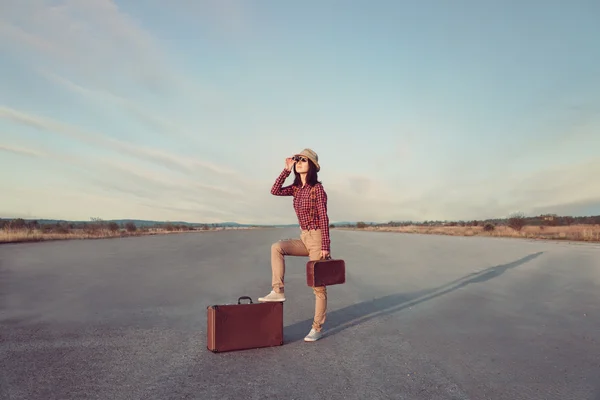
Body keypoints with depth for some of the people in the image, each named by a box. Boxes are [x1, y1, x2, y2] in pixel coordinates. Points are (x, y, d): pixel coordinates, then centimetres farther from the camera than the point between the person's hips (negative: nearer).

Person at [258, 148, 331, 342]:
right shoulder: (297, 188, 9)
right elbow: (275, 191, -1)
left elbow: (324, 218, -15)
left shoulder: (317, 188, -13)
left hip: (317, 238, -7)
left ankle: (317, 328, 12)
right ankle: (278, 291, -7)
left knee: (318, 285, 0)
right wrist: (287, 169, -4)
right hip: (304, 238, 7)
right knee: (277, 247, -14)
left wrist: (325, 247, -19)